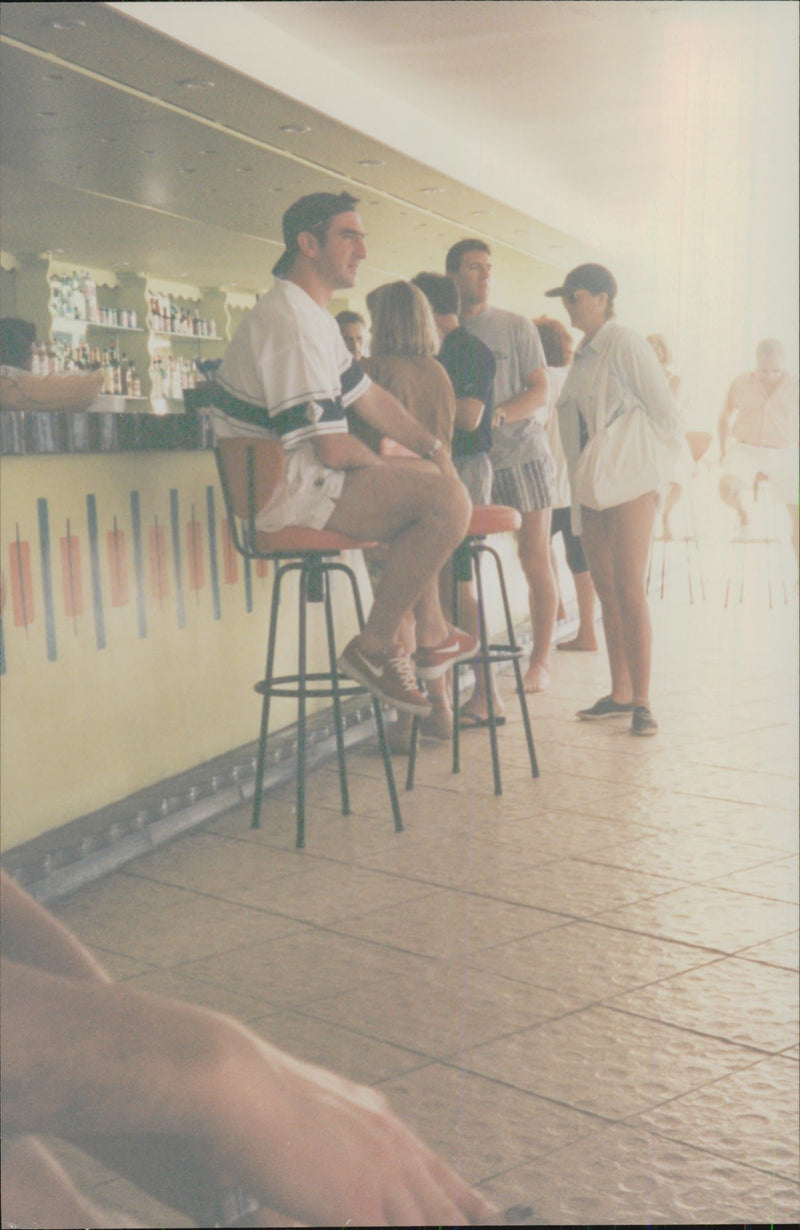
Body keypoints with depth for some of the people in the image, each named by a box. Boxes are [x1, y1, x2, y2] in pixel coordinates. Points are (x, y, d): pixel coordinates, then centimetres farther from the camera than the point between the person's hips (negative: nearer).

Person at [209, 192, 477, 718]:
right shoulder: (291, 321, -19)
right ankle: (375, 648, -10)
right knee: (447, 498, -20)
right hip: (287, 492, -12)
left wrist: (434, 447, 11)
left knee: (429, 477, 26)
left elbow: (368, 396, 22)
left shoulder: (313, 317, 17)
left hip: (302, 479, 12)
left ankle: (433, 635, 25)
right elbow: (332, 448, -23)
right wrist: (379, 465, -2)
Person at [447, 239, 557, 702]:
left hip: (522, 452, -1)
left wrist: (499, 415, -17)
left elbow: (540, 392, 0)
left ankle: (540, 659, 13)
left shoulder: (517, 327, 6)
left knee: (536, 561, 0)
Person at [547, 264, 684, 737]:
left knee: (629, 589, -11)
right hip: (592, 486, 8)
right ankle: (621, 693, 14)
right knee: (607, 589, 8)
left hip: (629, 484, -8)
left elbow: (667, 415, -8)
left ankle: (642, 701, -9)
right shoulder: (583, 355, 17)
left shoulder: (627, 346, -7)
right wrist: (580, 480, 14)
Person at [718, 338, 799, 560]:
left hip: (782, 453, 0)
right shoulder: (741, 383, -2)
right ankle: (742, 512, 8)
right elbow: (725, 418, 12)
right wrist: (723, 450, 7)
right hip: (745, 450, 0)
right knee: (727, 488, -29)